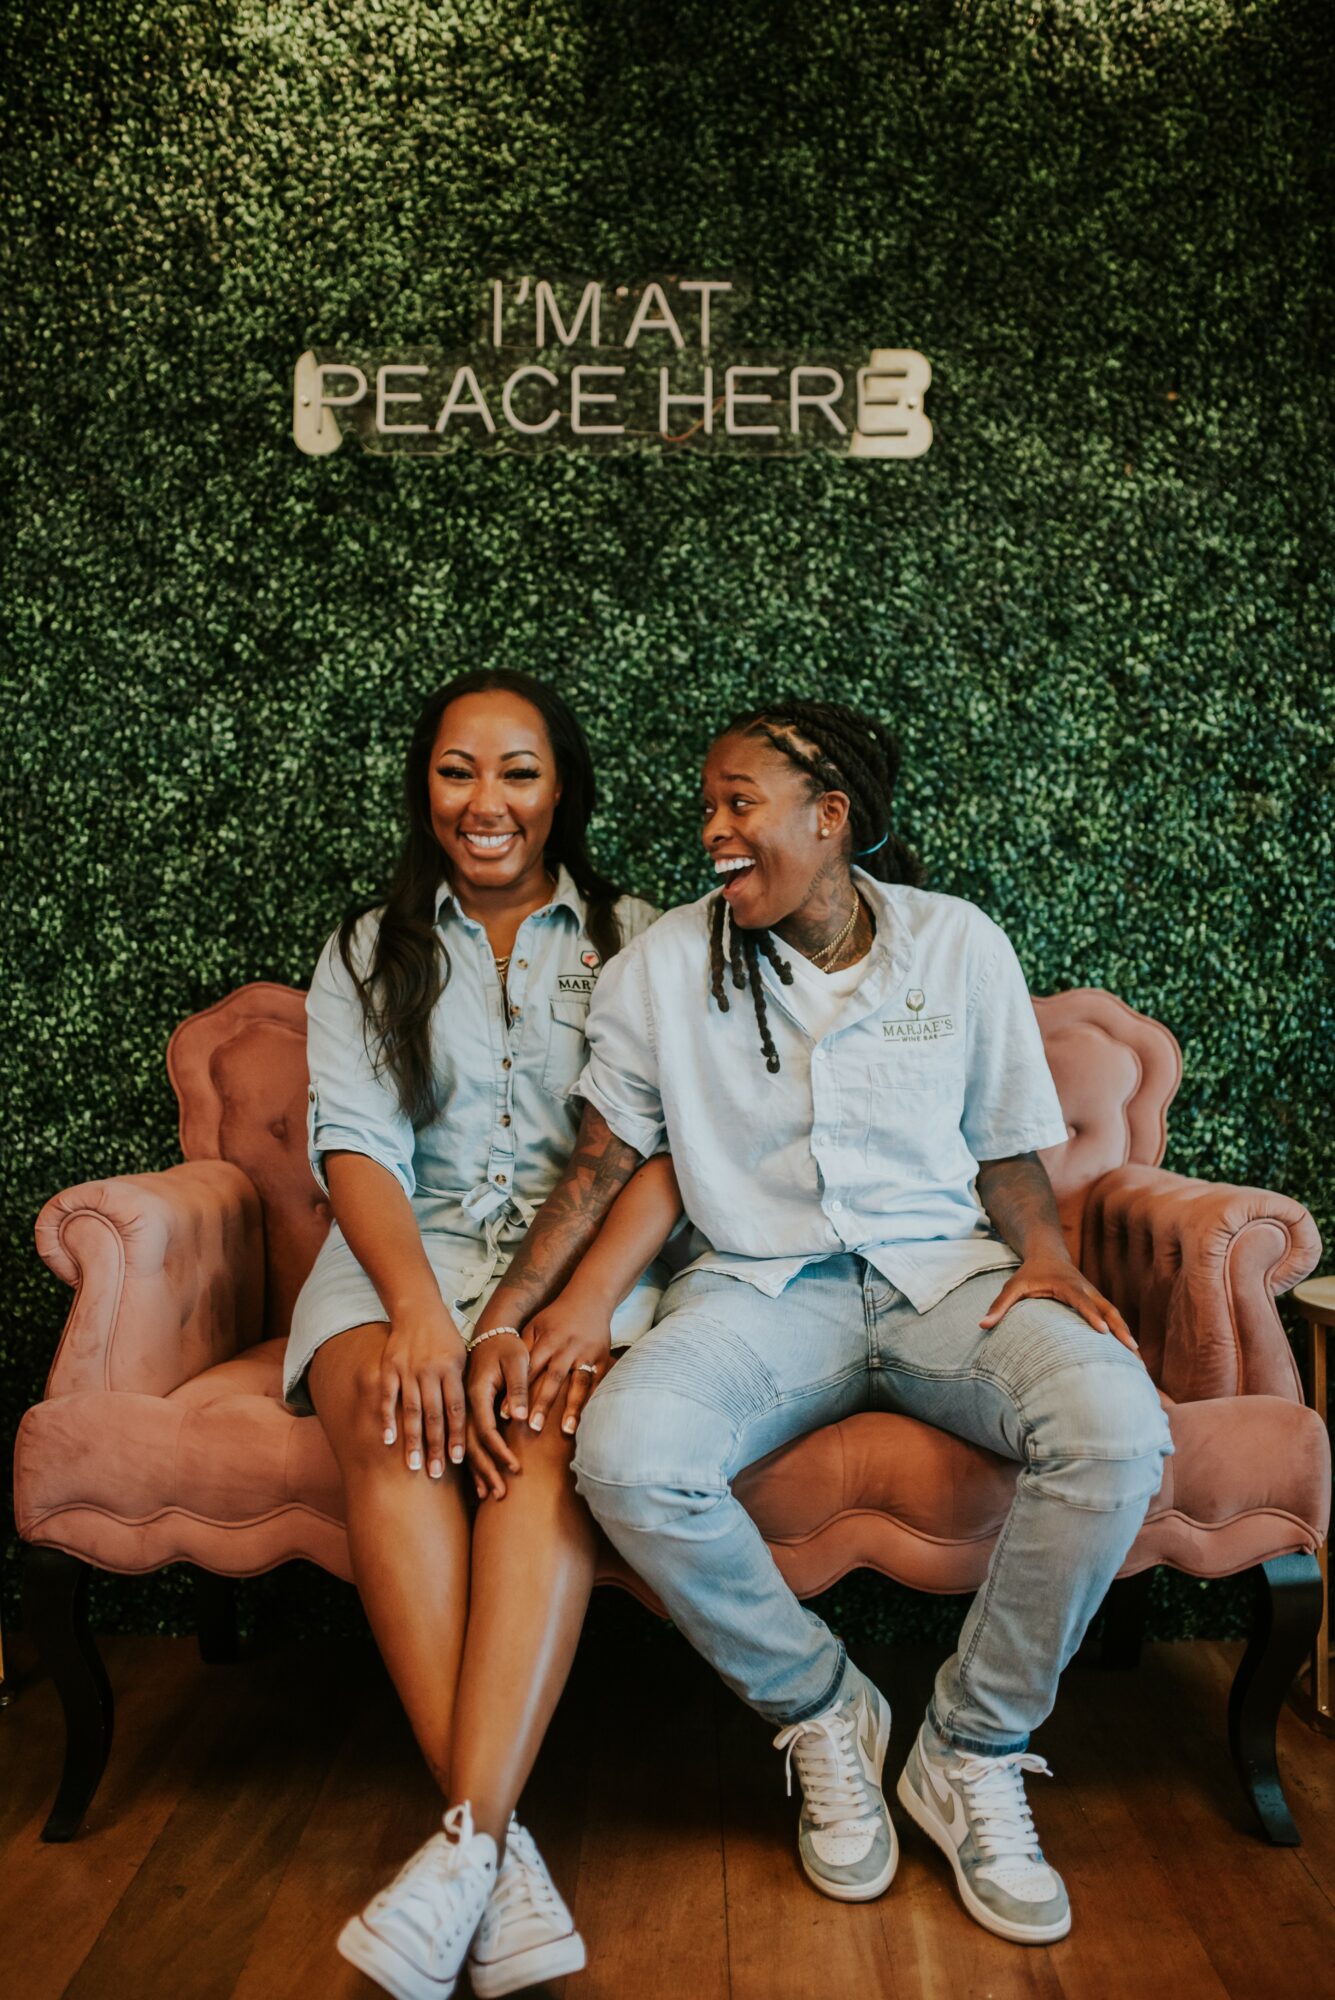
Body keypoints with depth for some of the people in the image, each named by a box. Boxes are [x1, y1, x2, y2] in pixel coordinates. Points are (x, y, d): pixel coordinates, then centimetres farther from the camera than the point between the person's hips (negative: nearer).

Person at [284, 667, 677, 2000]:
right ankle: (501, 1852, -29)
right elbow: (354, 1142, -1)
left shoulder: (636, 942, 10)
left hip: (588, 1244, -1)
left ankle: (465, 1840, -33)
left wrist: (586, 1301, -19)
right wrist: (418, 1308, -19)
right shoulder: (368, 955, 14)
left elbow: (664, 1142, -1)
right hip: (410, 1249, 1)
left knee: (551, 1425, -33)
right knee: (388, 1425, -30)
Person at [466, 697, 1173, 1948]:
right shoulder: (663, 967, 3)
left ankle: (970, 1750, -3)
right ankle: (823, 1713, 0)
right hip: (761, 1288, 0)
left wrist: (1046, 1256, -9)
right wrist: (507, 1318, -7)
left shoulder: (958, 943, 5)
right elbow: (597, 1170, 5)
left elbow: (1008, 1151, 11)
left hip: (946, 1274, 1)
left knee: (1117, 1429, -30)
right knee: (625, 1457, -31)